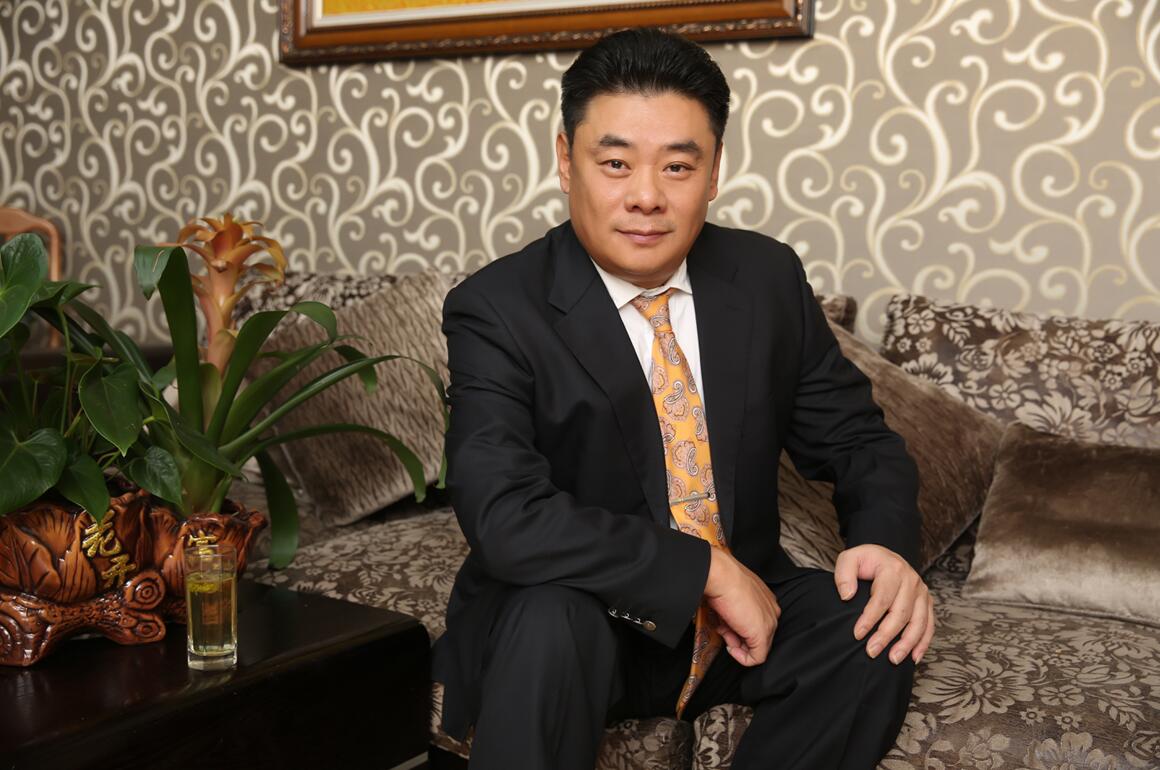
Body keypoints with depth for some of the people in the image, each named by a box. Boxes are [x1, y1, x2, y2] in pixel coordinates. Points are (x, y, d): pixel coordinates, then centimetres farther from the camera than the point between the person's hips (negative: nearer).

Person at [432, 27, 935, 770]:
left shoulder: (769, 278, -4)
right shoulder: (496, 311, -17)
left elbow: (854, 438, 4)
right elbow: (506, 517, -29)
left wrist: (886, 542, -17)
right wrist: (709, 569, -28)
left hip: (738, 617, 5)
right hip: (561, 629, -4)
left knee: (879, 622, -20)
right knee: (551, 617, -35)